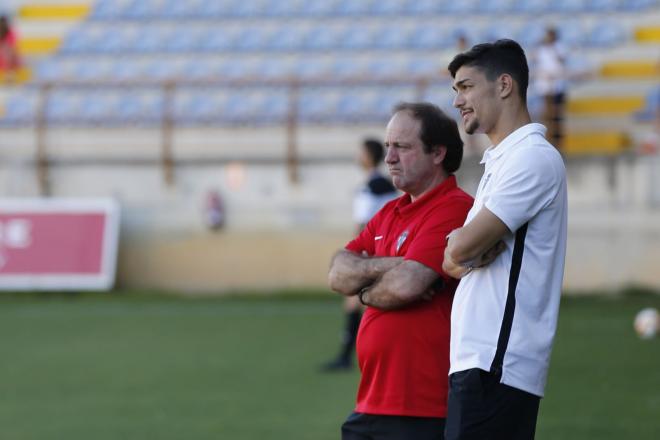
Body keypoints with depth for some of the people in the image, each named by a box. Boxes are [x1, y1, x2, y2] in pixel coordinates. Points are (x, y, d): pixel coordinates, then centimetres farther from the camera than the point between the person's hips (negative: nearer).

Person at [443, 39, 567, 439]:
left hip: (497, 366, -10)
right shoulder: (501, 161, 22)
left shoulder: (533, 157, -10)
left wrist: (460, 248, 6)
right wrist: (463, 246, -4)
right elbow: (455, 260, 19)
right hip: (483, 359, 10)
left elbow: (462, 250, -17)